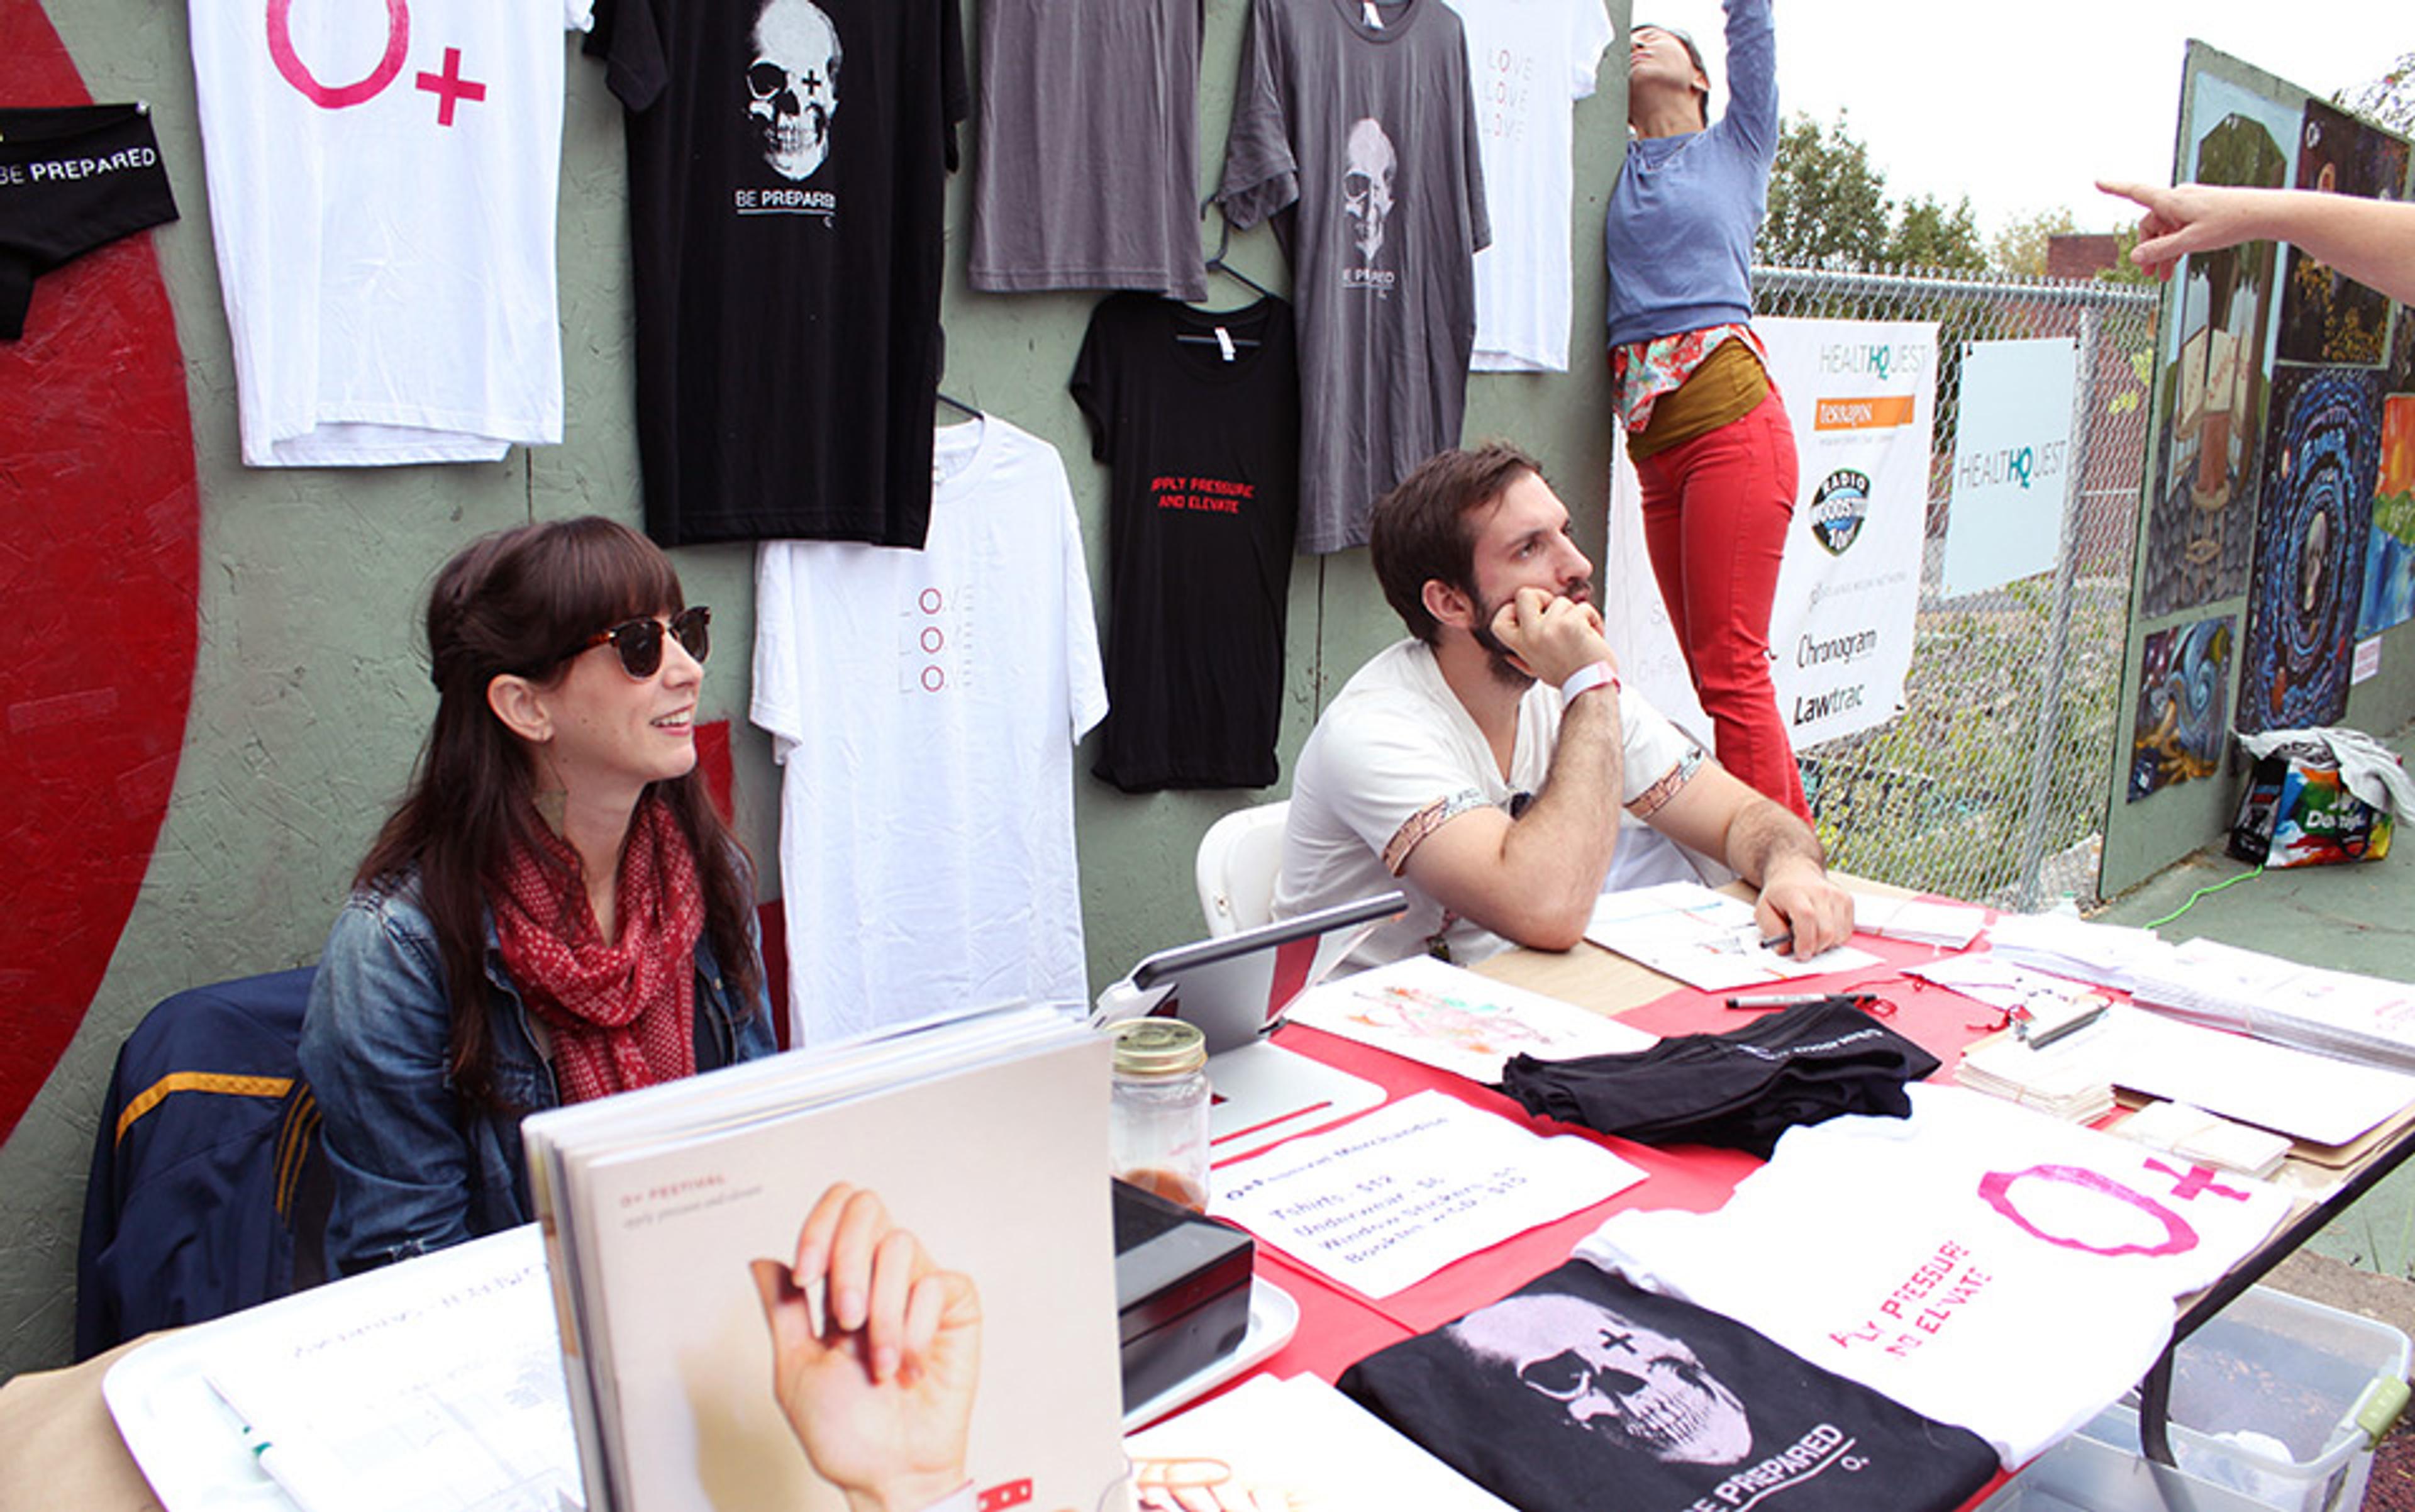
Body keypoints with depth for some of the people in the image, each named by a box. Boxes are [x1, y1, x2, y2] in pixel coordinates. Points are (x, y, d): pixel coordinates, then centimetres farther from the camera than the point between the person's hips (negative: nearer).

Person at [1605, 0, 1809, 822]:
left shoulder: (1736, 146, 13)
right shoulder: (1620, 166, 20)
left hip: (1732, 422, -5)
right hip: (1655, 445, 5)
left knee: (1730, 669, -10)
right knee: (1711, 669, 7)